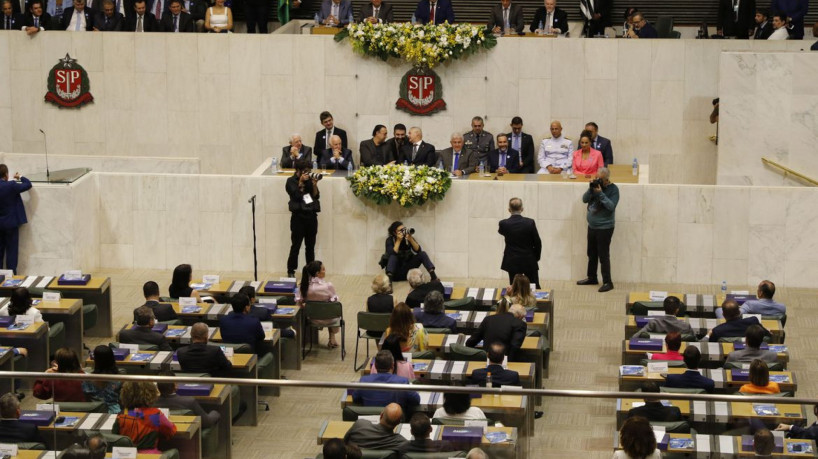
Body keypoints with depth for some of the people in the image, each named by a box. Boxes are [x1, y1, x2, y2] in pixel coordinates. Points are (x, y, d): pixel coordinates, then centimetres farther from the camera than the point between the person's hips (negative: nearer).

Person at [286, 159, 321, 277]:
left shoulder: (309, 180, 10)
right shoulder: (291, 181, -1)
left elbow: (316, 196, 5)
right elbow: (296, 195, -12)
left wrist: (314, 185, -9)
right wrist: (301, 182, -12)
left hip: (311, 215, 4)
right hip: (298, 216, -4)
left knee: (310, 246, 8)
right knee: (295, 246, -3)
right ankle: (291, 271, 4)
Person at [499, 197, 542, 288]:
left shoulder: (504, 224, -13)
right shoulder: (530, 223, -13)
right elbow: (537, 242, -6)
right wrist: (536, 257, 10)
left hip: (512, 262, 0)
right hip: (529, 261, 0)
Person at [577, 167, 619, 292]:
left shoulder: (613, 189, -12)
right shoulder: (595, 185, 5)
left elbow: (611, 206, -21)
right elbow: (585, 199, 3)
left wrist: (600, 193, -25)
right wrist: (591, 190, -14)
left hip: (605, 227, -7)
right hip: (592, 225, 7)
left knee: (603, 256, -8)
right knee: (592, 254, 16)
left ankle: (607, 282, -3)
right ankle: (591, 278, 29)